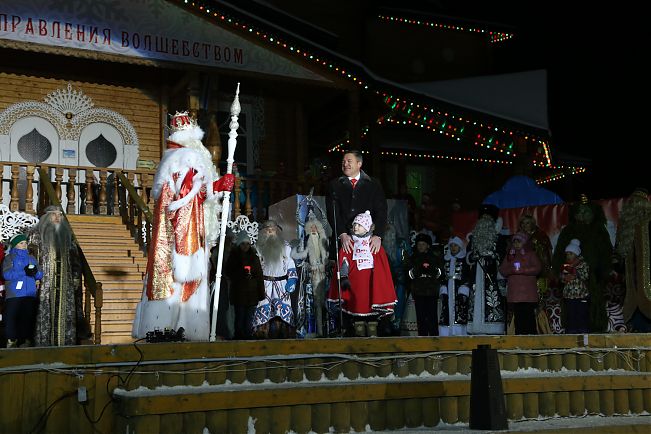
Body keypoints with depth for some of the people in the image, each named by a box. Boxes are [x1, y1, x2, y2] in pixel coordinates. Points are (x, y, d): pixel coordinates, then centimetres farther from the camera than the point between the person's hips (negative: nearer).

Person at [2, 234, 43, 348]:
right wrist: (24, 272, -17)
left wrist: (36, 272, -10)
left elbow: (40, 274, 14)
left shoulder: (32, 258, 19)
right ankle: (11, 340, 1)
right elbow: (6, 274, -8)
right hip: (14, 294, -3)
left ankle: (27, 339, 5)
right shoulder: (9, 258, 7)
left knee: (28, 316, -1)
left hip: (30, 294, 3)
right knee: (11, 316, -7)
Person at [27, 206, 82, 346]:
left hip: (65, 283, 4)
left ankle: (66, 342, 3)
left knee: (66, 312, -1)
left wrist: (76, 277, 10)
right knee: (44, 313, -7)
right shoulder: (37, 234, 5)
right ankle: (44, 343, -4)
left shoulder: (67, 235, 17)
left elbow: (75, 260, 19)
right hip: (45, 282, -3)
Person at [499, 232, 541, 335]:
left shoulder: (530, 254, 8)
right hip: (514, 291, 3)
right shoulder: (509, 255, 19)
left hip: (528, 292, -3)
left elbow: (538, 268, -3)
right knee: (518, 316, 1)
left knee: (529, 314, -10)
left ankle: (532, 334, -8)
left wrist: (523, 270, -13)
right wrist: (511, 270, -8)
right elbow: (502, 270, 12)